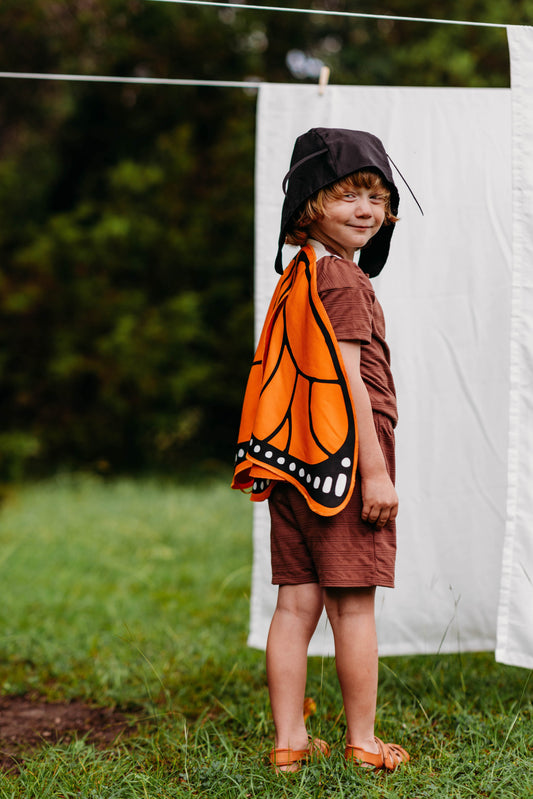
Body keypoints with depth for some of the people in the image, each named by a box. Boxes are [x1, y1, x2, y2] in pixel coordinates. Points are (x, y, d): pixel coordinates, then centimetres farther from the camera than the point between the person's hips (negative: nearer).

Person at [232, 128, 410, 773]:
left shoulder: (295, 278, 15)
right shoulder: (344, 280, -11)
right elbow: (347, 379, -17)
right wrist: (376, 472, -16)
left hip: (292, 458, 8)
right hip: (344, 455, -8)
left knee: (296, 602, 8)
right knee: (353, 604, 0)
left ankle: (289, 741, 12)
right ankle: (361, 744, 8)